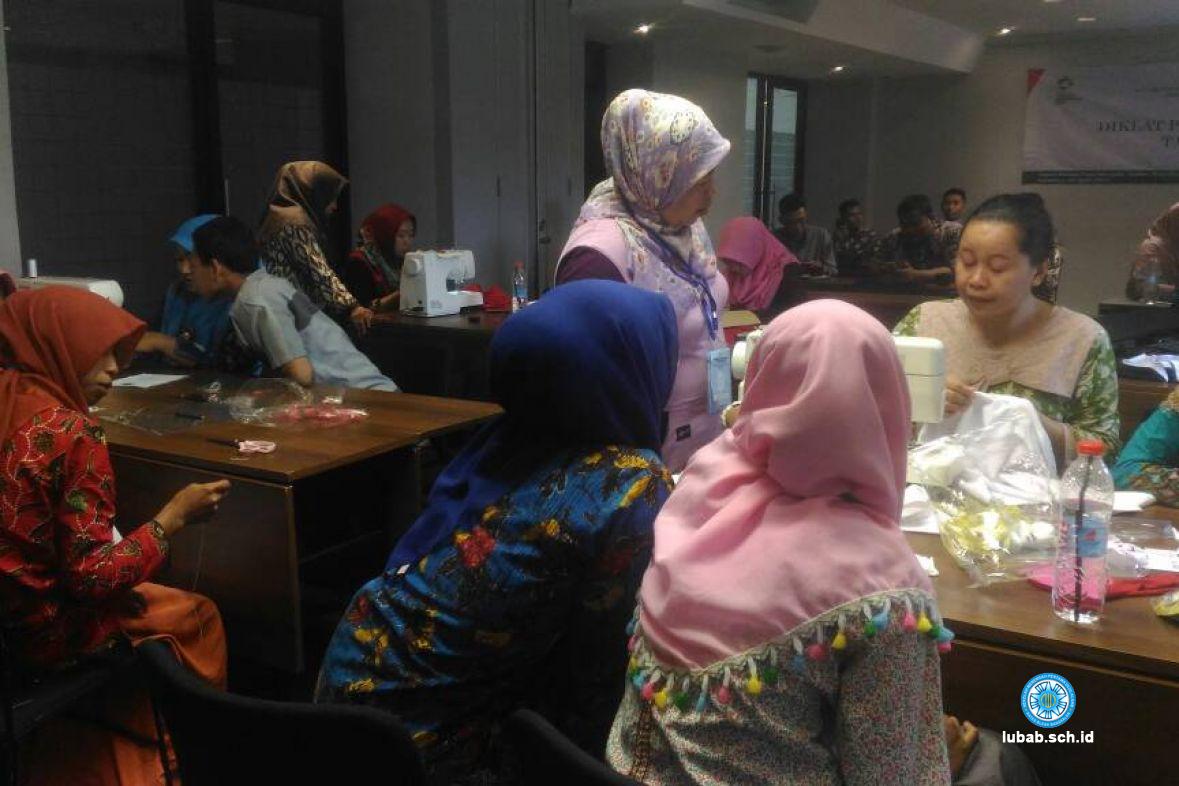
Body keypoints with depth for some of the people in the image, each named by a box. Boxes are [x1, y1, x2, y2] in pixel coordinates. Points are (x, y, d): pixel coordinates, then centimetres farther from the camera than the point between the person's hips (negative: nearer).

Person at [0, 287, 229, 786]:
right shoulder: (70, 433, -24)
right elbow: (94, 578, -24)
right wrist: (173, 517, -13)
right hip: (40, 633, -7)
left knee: (150, 594, 29)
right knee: (196, 615, 16)